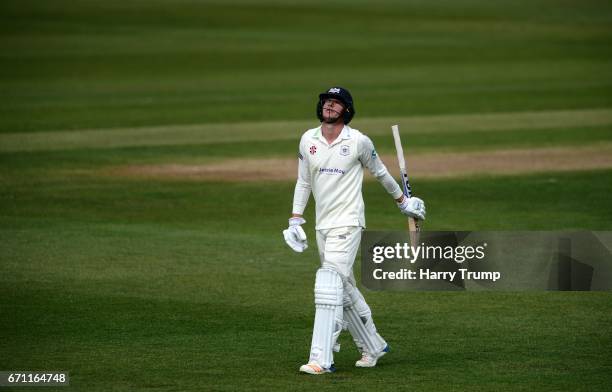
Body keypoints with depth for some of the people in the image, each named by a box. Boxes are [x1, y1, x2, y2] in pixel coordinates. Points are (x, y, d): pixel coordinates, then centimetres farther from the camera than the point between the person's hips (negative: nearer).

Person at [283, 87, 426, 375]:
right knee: (344, 288, 13)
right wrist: (295, 220, 8)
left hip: (348, 223, -6)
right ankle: (372, 346, 29)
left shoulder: (359, 142, -7)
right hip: (322, 225, 6)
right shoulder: (308, 140, 5)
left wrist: (402, 201, 19)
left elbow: (380, 172, 9)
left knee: (329, 283, -17)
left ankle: (321, 359, -22)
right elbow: (303, 182, 14)